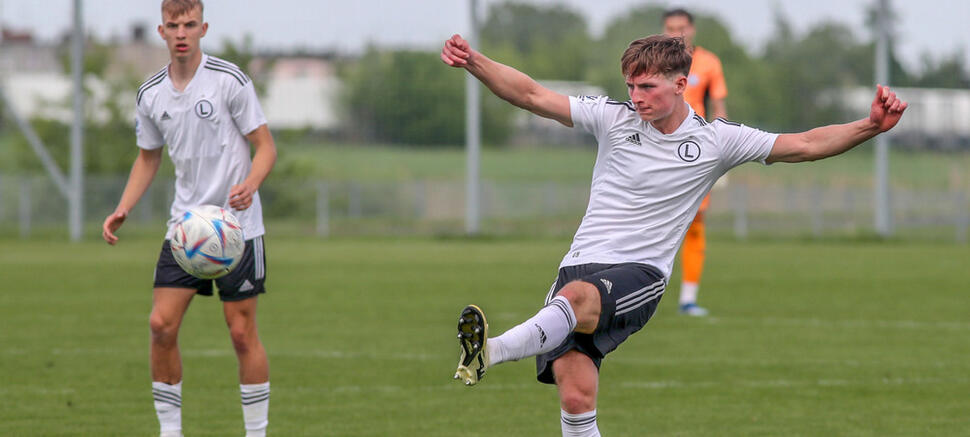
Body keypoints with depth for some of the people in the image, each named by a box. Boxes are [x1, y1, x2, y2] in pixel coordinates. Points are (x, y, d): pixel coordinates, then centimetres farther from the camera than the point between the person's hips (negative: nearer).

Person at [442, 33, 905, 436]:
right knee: (576, 395, -18)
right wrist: (472, 62, -7)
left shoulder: (716, 140, 5)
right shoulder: (613, 118, 7)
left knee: (577, 297, -38)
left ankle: (491, 352, -55)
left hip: (639, 275, -2)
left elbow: (805, 145, 5)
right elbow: (532, 96, 5)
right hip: (581, 266, 2)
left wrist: (870, 126, -7)